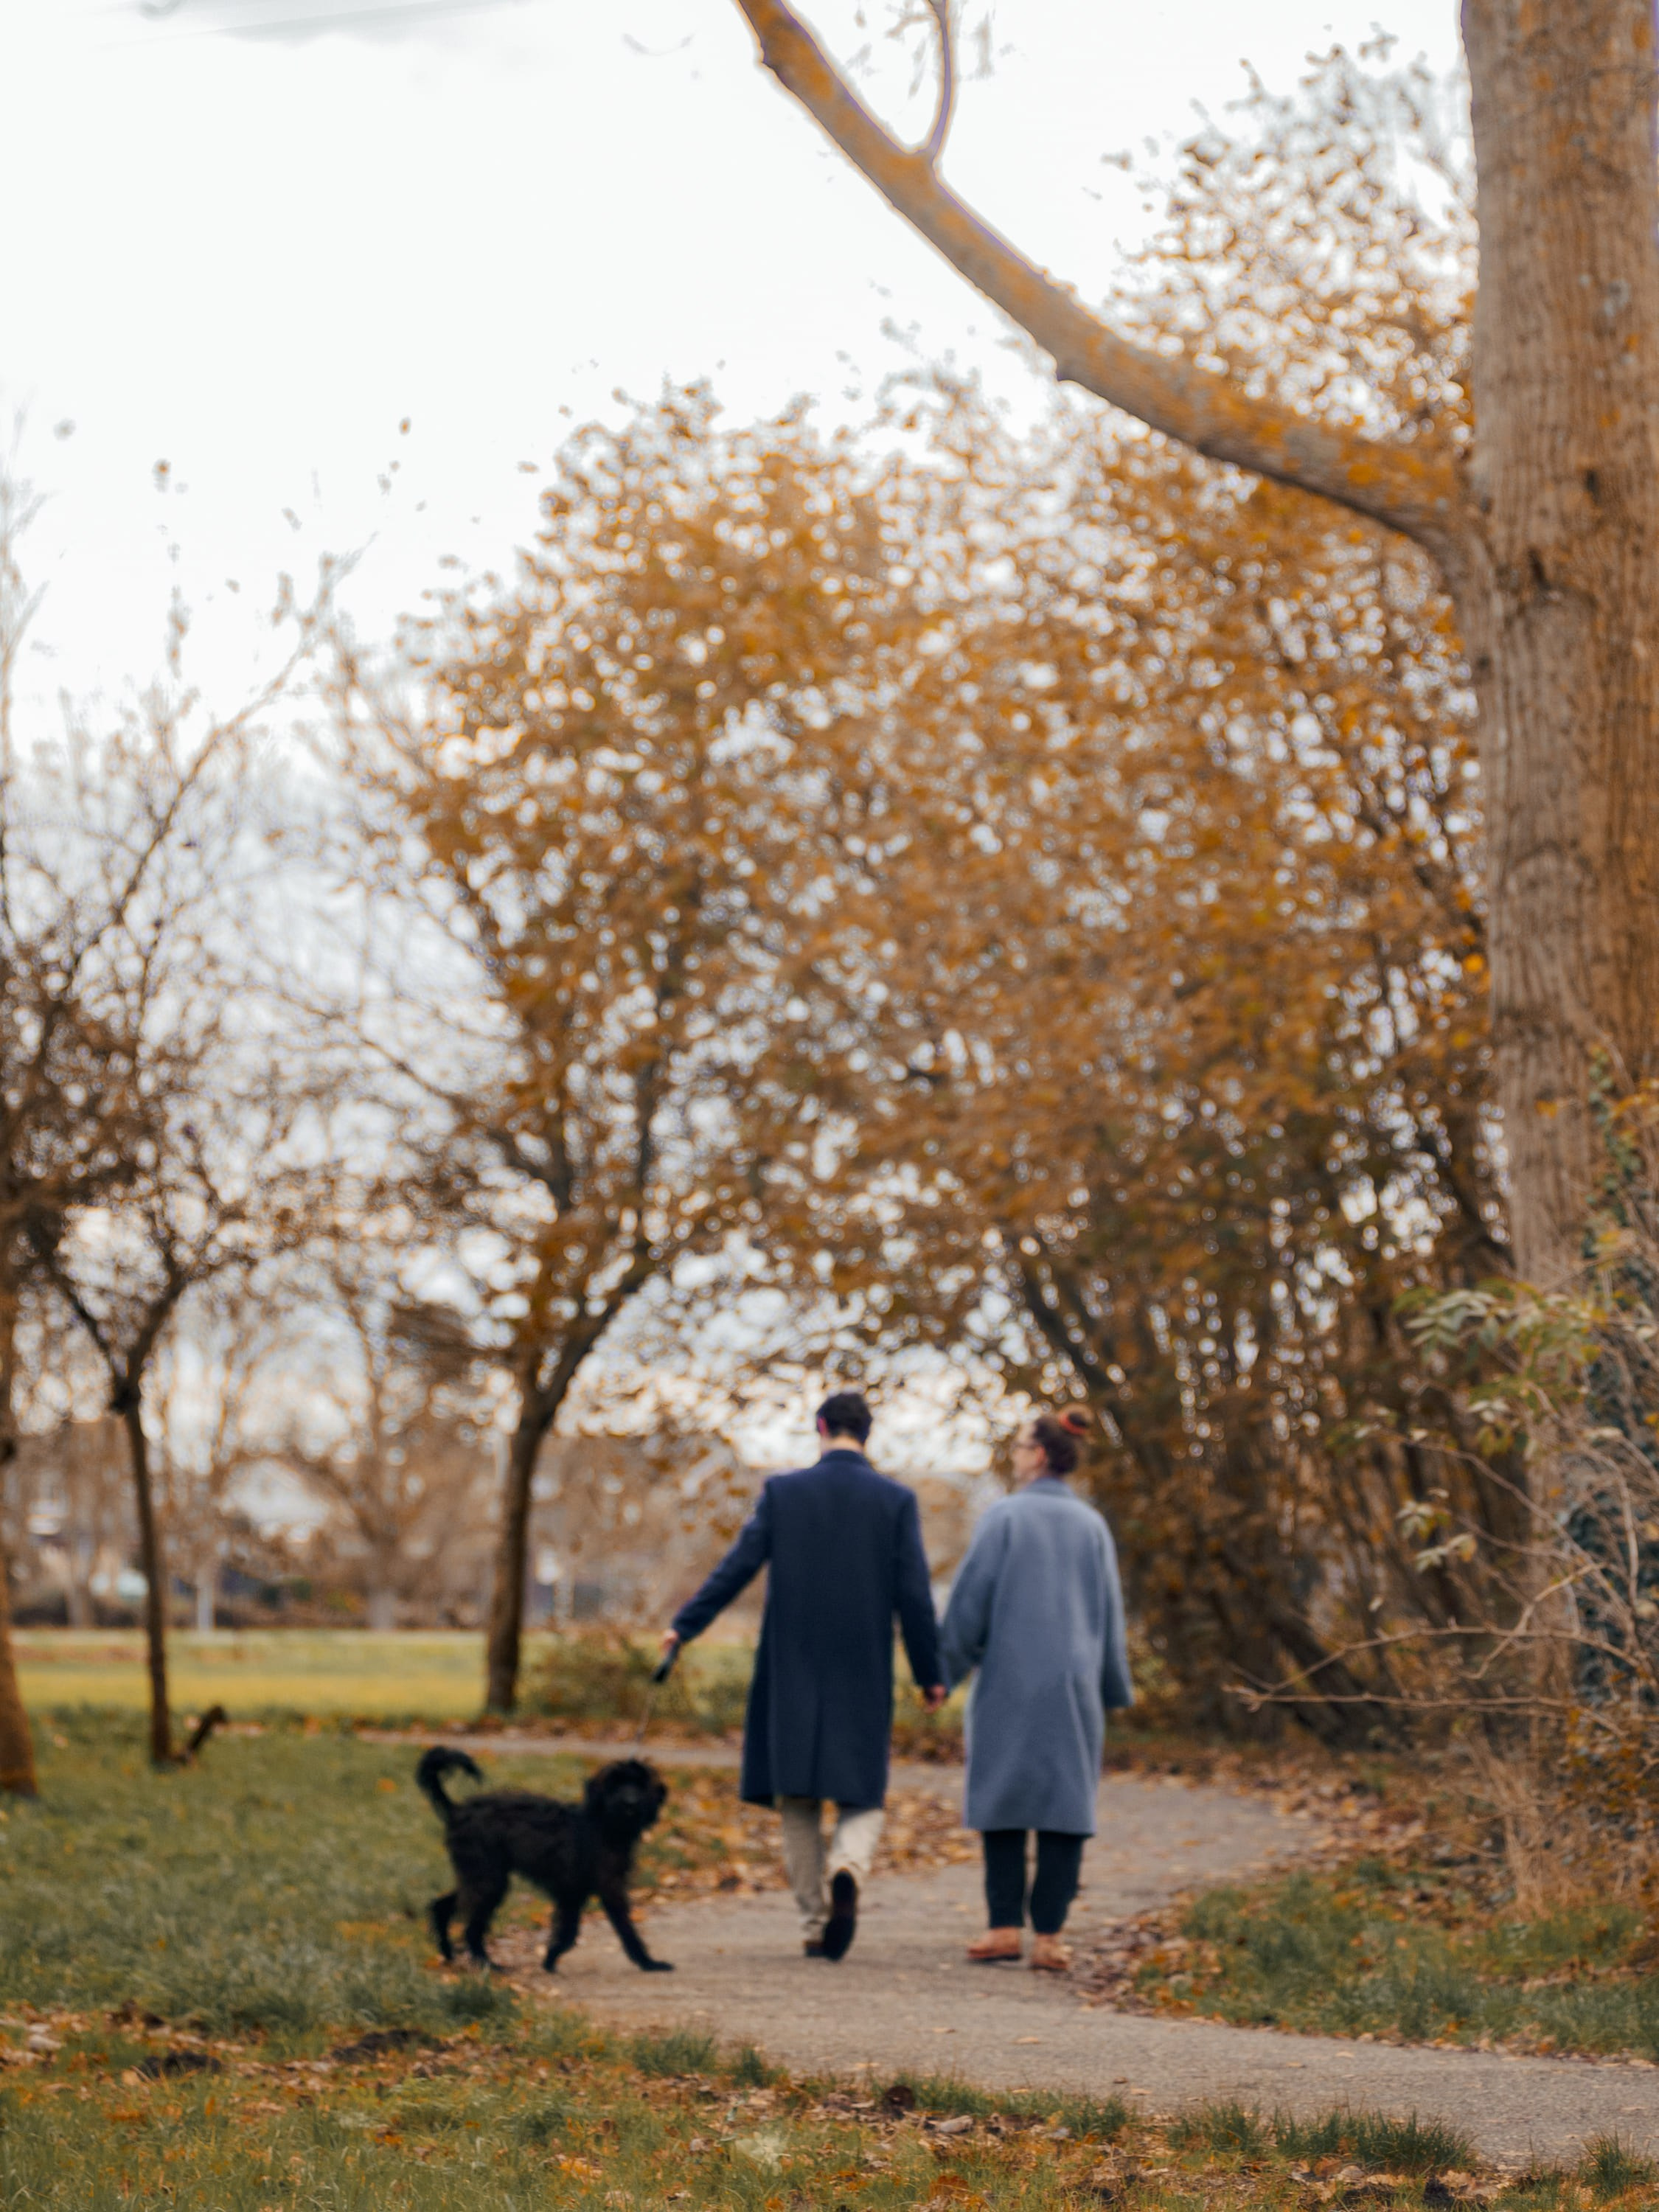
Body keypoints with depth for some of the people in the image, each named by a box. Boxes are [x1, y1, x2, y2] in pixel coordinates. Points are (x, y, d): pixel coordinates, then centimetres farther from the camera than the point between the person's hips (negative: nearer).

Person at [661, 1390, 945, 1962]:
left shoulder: (783, 1491, -1)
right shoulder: (896, 1500, -1)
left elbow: (738, 1566, -1)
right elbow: (913, 1593, -2)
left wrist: (684, 1626, 9)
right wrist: (930, 1672, 6)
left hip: (793, 1669, 0)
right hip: (864, 1676, 0)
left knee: (798, 1799, 10)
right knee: (862, 1796, 8)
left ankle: (815, 1923, 9)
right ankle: (848, 1868, -23)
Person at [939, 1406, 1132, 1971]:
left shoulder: (1005, 1517, -7)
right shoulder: (1091, 1526, 5)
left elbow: (970, 1598, -7)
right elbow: (1109, 1614, 9)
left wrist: (946, 1668, 2)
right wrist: (1111, 1689, 16)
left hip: (1009, 1681, -3)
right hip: (1072, 1685, 3)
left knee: (1003, 1797, 6)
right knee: (1064, 1800, 4)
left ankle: (1005, 1926, 2)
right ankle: (1048, 1935, 0)